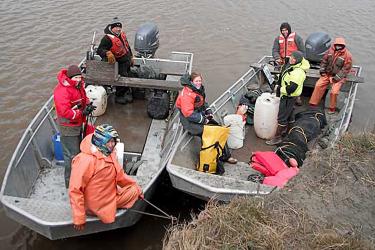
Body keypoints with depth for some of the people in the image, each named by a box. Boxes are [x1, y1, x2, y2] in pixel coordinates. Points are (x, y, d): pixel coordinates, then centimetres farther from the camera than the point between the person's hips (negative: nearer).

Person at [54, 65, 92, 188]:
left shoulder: (78, 85, 2)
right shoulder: (62, 90, -26)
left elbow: (83, 98, 17)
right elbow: (65, 111, -32)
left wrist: (87, 104, -5)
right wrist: (82, 113, -25)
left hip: (78, 124, 10)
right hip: (68, 128, -10)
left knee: (78, 150, 24)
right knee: (72, 155, -1)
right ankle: (70, 182, 13)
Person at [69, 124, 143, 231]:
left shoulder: (108, 153, -2)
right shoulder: (85, 160, -29)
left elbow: (119, 174, 11)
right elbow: (75, 190, -27)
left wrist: (136, 187, 7)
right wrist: (79, 218, -26)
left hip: (111, 195, 9)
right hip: (98, 204, -9)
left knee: (134, 190, 13)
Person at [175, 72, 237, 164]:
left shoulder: (200, 89, 8)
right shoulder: (187, 94, -21)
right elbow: (188, 113, -26)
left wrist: (208, 112, 6)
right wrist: (203, 120, -21)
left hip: (200, 114, 9)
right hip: (189, 120, -9)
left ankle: (226, 155, 4)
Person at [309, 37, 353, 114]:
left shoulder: (347, 55, -9)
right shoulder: (330, 51, 2)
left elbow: (346, 69, -9)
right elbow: (324, 61, 14)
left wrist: (337, 78, -17)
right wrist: (322, 70, 2)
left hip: (338, 77, -4)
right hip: (327, 74, 4)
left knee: (334, 91, -21)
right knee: (318, 85, -13)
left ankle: (332, 108, -1)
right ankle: (313, 104, -6)